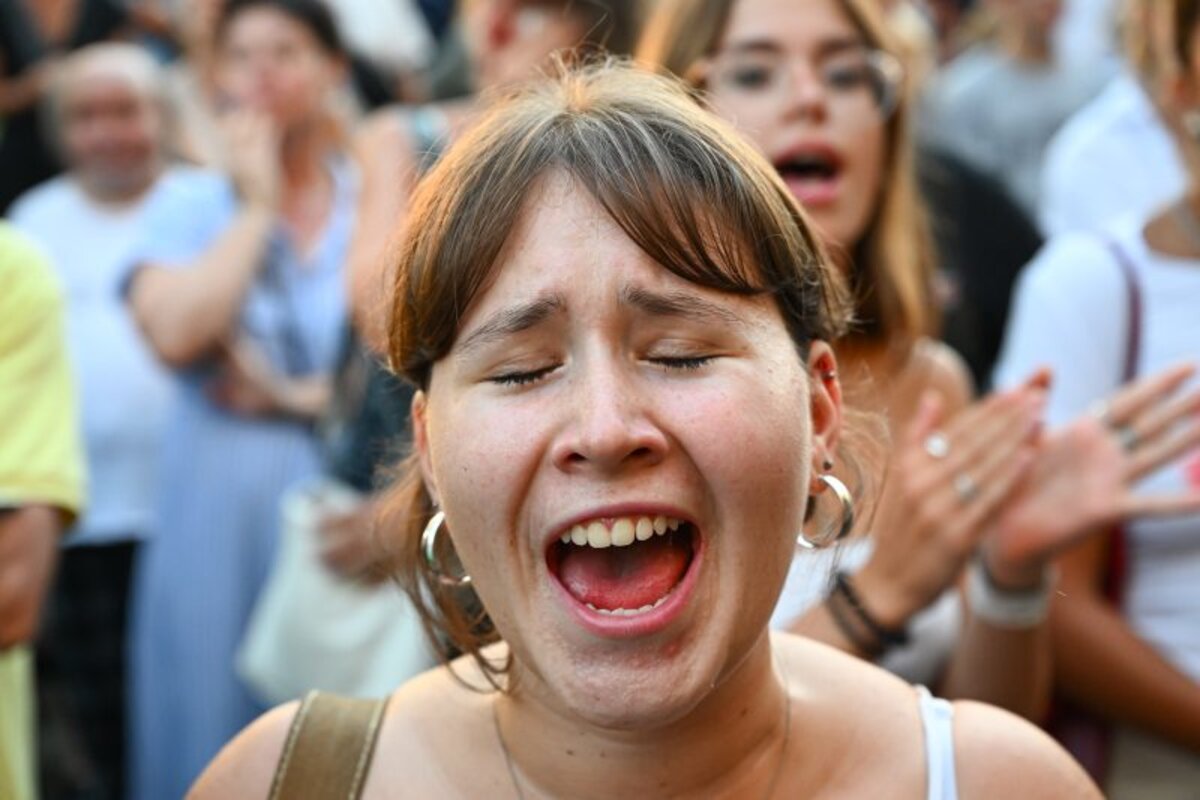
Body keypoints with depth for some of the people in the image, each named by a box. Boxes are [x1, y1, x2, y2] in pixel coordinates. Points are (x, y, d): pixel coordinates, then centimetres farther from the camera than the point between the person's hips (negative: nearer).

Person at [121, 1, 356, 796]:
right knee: (218, 727, 3)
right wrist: (257, 207, -3)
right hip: (217, 526, 1)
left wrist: (300, 395, -8)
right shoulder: (191, 210, 8)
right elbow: (175, 333, -11)